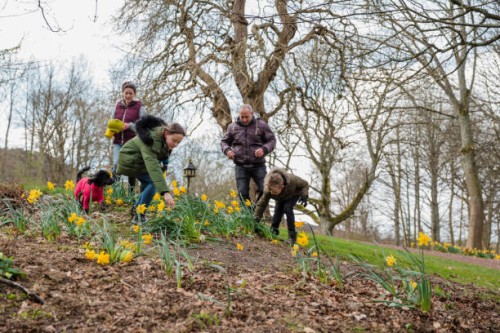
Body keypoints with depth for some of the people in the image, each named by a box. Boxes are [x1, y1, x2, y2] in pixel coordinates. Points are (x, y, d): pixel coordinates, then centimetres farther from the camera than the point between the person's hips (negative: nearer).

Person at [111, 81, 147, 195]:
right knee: (116, 165, -13)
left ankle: (131, 192, 15)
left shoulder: (139, 107, 0)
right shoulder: (118, 105, 11)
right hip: (118, 142, 3)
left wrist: (129, 125, -17)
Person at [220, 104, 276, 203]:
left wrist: (264, 149, -16)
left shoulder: (261, 125, 2)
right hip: (240, 166, 1)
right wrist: (227, 150, -6)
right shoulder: (233, 127, 8)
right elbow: (224, 142, 16)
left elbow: (272, 140, 4)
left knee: (264, 191, -4)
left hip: (258, 165, -1)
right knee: (242, 194, 2)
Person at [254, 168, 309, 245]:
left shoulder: (292, 180, -44)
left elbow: (305, 184, -25)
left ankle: (292, 236, -17)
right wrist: (256, 218, -40)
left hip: (293, 195, -3)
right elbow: (261, 204, -32)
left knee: (287, 208, -26)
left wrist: (304, 195, -42)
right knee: (278, 210, -15)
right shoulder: (268, 191, -39)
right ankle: (274, 230, 14)